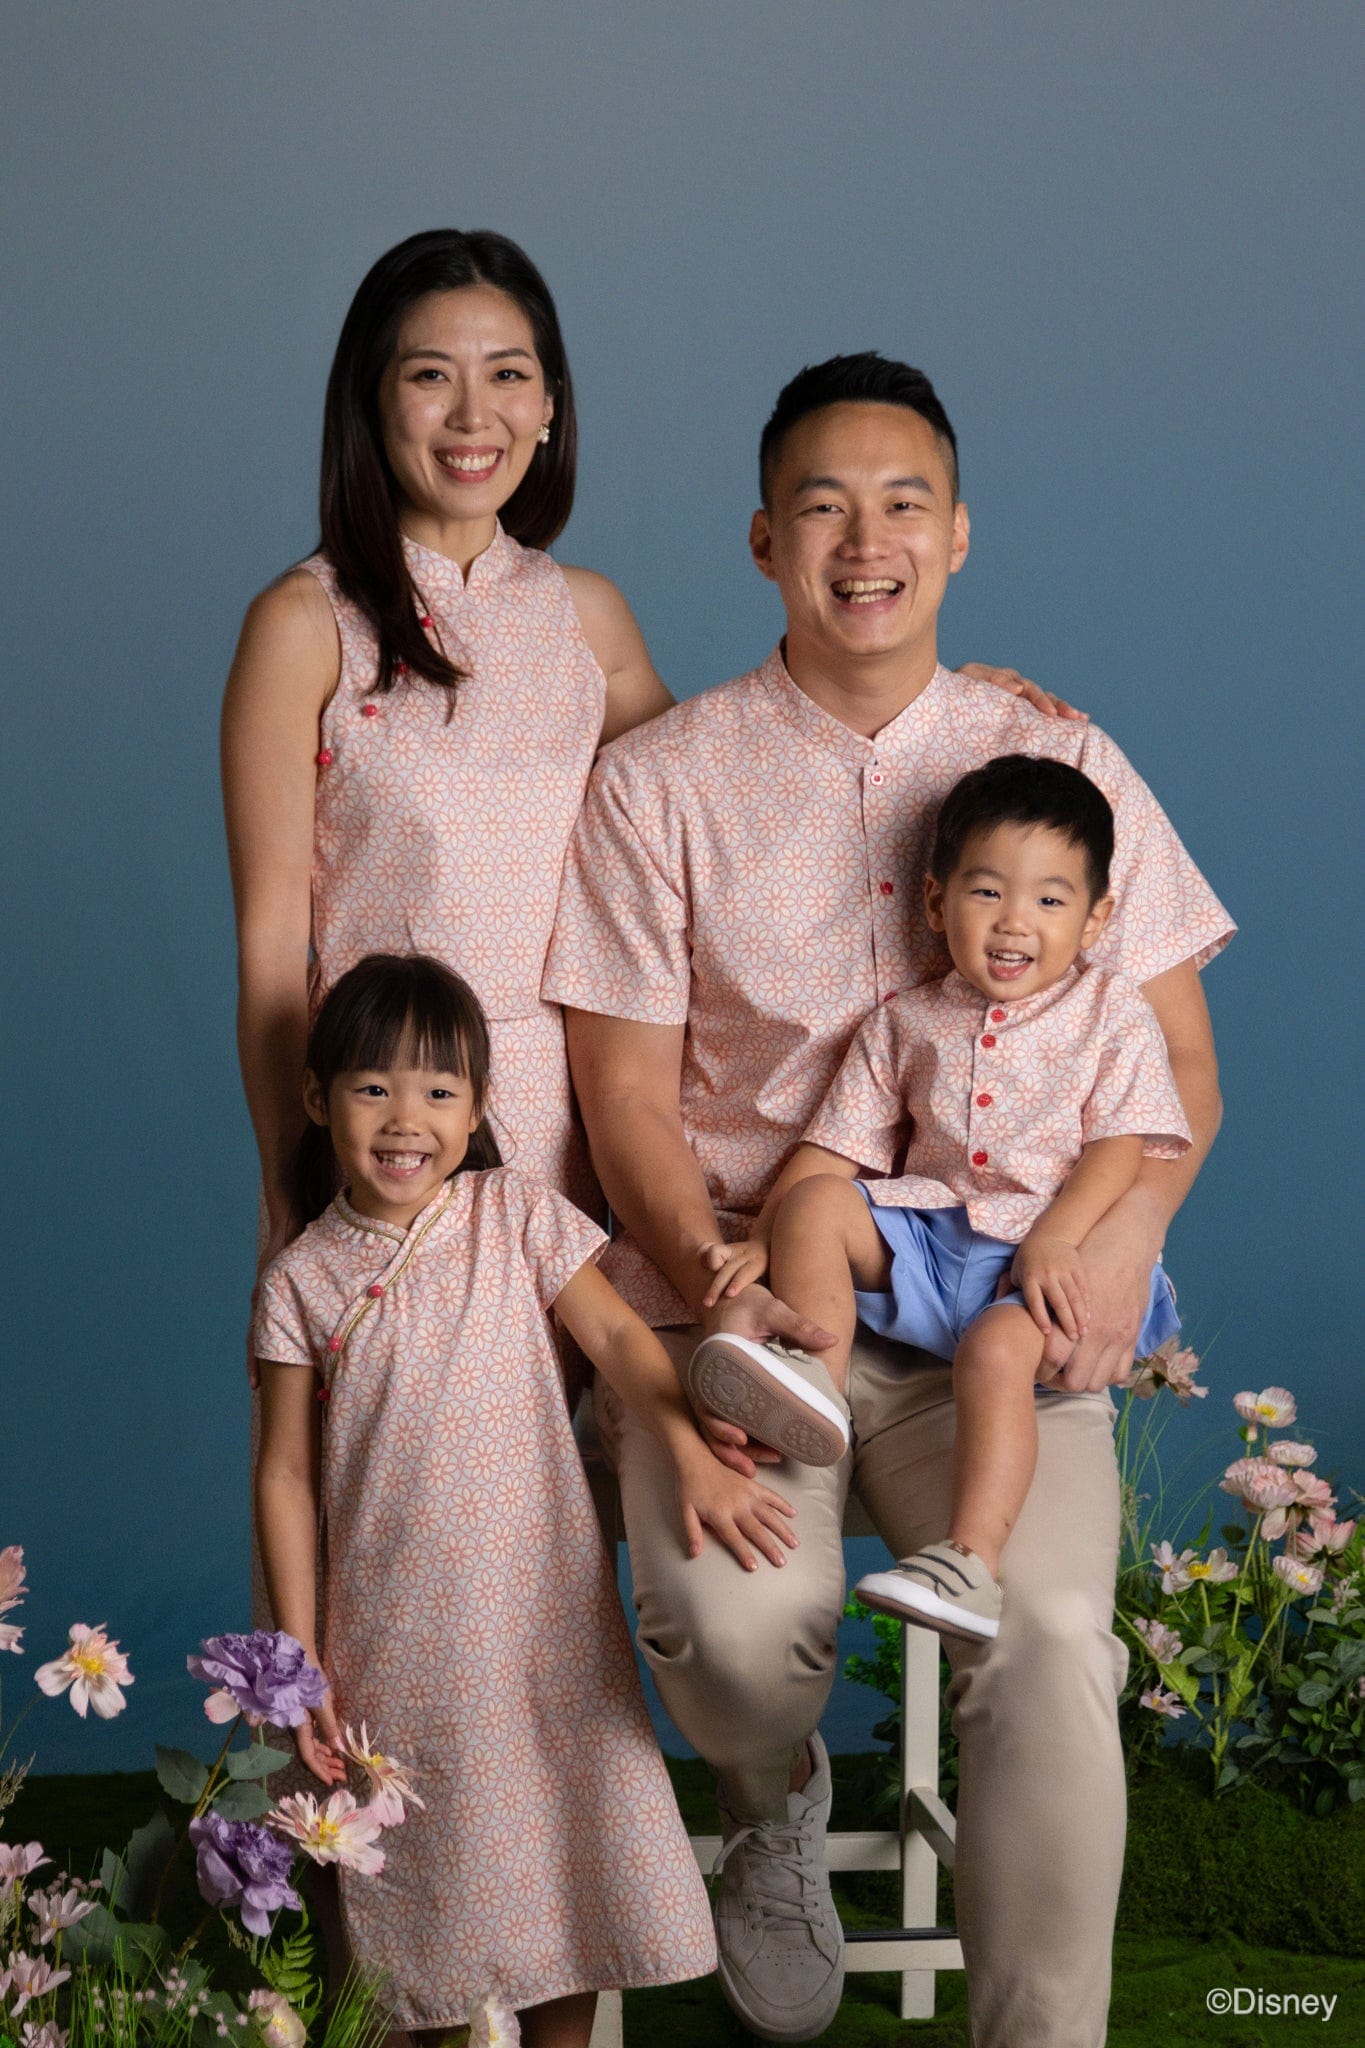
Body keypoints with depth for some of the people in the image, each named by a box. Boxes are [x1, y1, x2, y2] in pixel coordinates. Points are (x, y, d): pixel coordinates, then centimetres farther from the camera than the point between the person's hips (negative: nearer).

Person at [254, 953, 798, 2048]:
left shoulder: (514, 1214, 0)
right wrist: (301, 1657, -4)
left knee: (565, 1847, 5)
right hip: (399, 1638, 0)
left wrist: (695, 1458, -23)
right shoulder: (303, 1279, -1)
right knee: (428, 1873, 7)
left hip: (542, 1607, 0)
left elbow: (615, 1333, -7)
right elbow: (287, 1474, 0)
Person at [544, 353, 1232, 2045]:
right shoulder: (657, 785, 5)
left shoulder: (1063, 765, 10)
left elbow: (1177, 1059, 11)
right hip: (733, 1287, -1)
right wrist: (714, 1283, -17)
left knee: (1049, 1637, -27)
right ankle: (775, 1811, 9)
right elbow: (627, 1098, 2)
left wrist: (1128, 1223, -10)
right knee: (731, 1619, -29)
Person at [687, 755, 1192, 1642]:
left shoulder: (1113, 1014, 5)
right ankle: (817, 1383, -21)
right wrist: (766, 1242, -6)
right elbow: (834, 1149, 9)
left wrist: (1054, 1238, -22)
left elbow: (1120, 1147, -5)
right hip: (927, 1236, 5)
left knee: (999, 1346, -33)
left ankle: (971, 1560, -41)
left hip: (1046, 1258, -4)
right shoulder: (908, 1022, 12)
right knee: (817, 1204, -16)